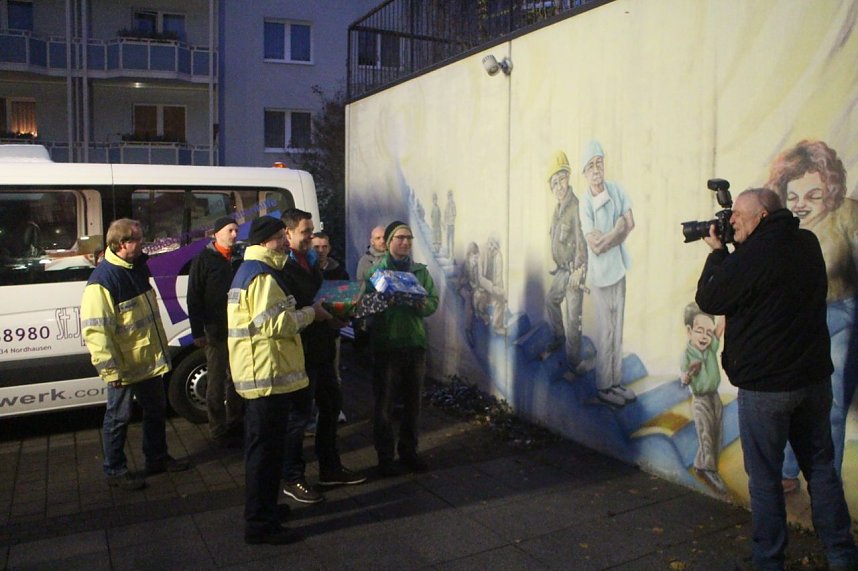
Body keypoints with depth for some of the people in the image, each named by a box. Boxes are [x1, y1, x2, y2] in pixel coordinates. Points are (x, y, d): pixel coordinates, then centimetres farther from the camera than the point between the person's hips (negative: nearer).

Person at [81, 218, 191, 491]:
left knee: (156, 411, 20)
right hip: (124, 366, -8)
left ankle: (157, 458, 37)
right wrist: (111, 369, -25)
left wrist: (162, 347, 21)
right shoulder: (102, 280, -22)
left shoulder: (138, 267, 6)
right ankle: (115, 471, 23)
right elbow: (95, 330, -25)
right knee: (118, 418, 7)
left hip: (150, 360, 9)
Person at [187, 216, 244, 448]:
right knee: (217, 383, 0)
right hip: (216, 331, -5)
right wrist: (197, 331, -11)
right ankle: (218, 432, 9)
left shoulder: (238, 260, 12)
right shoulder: (204, 259, -3)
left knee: (236, 381, 13)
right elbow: (194, 298, -6)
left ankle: (235, 426, 25)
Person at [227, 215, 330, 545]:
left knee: (262, 448, 20)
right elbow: (275, 323, -24)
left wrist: (304, 313, 15)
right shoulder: (262, 275, -17)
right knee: (266, 450, -2)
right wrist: (310, 313, -10)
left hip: (259, 374, 11)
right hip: (268, 374, -11)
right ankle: (261, 524, 7)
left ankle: (263, 509, 34)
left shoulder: (250, 270, 18)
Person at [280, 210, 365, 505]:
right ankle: (292, 479, 16)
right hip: (301, 351, -9)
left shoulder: (312, 262, 14)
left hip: (322, 349, 9)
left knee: (332, 406, 18)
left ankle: (330, 468, 33)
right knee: (300, 415, 0)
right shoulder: (282, 268, -15)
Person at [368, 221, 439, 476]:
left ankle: (409, 451, 27)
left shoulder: (421, 271, 12)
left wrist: (420, 305, -16)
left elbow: (433, 301, 6)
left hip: (415, 342, 4)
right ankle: (385, 456, 14)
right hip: (385, 343, -3)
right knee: (384, 402, 1)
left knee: (413, 400, 12)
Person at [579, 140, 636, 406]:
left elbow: (630, 224, -1)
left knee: (618, 328, 13)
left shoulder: (617, 190, -2)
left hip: (619, 268, 5)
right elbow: (595, 246, -19)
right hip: (600, 273, -5)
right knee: (605, 332, 2)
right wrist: (617, 229, -10)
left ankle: (617, 381, 25)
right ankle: (603, 387, 14)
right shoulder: (585, 203, -16)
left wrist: (607, 237, -13)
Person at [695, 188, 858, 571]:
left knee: (764, 476, 5)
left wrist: (717, 252, 2)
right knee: (821, 468, 17)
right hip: (814, 377, 7)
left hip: (765, 384, -7)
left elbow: (708, 300, -8)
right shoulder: (807, 244, 5)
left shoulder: (752, 256, -20)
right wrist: (727, 255, 10)